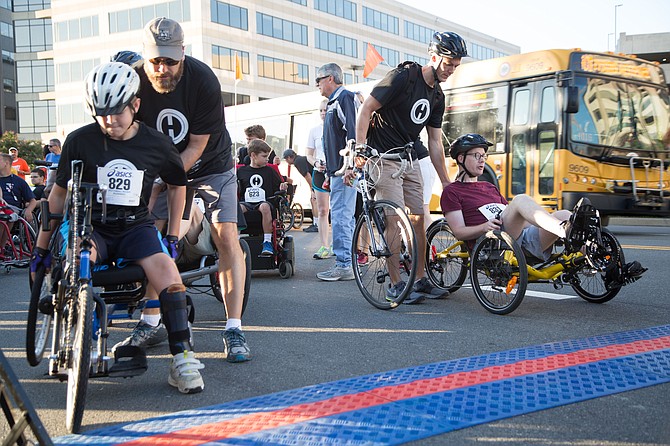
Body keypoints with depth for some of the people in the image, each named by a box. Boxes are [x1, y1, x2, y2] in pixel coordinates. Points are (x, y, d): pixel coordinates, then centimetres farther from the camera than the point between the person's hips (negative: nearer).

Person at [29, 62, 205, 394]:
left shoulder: (156, 144, -1)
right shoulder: (80, 141, -3)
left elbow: (177, 185, 15)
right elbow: (59, 194, 6)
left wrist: (172, 237, 10)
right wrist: (41, 246, 7)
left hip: (135, 227, 0)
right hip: (91, 226, 0)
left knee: (165, 268, -30)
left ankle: (182, 357, -21)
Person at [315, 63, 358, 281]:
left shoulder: (345, 97, -9)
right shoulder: (333, 102, 23)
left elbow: (353, 133, -20)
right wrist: (330, 174, 25)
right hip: (338, 169, 11)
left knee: (341, 216, -11)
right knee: (345, 216, 12)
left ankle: (343, 265, -9)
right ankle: (348, 262, 18)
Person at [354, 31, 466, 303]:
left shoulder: (437, 96, 9)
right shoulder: (403, 77, -14)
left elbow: (434, 142, 11)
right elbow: (366, 109, -15)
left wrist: (446, 182, 9)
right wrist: (360, 148, -24)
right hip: (383, 157, -8)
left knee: (418, 219, 6)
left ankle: (420, 279, 15)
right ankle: (396, 285, -4)